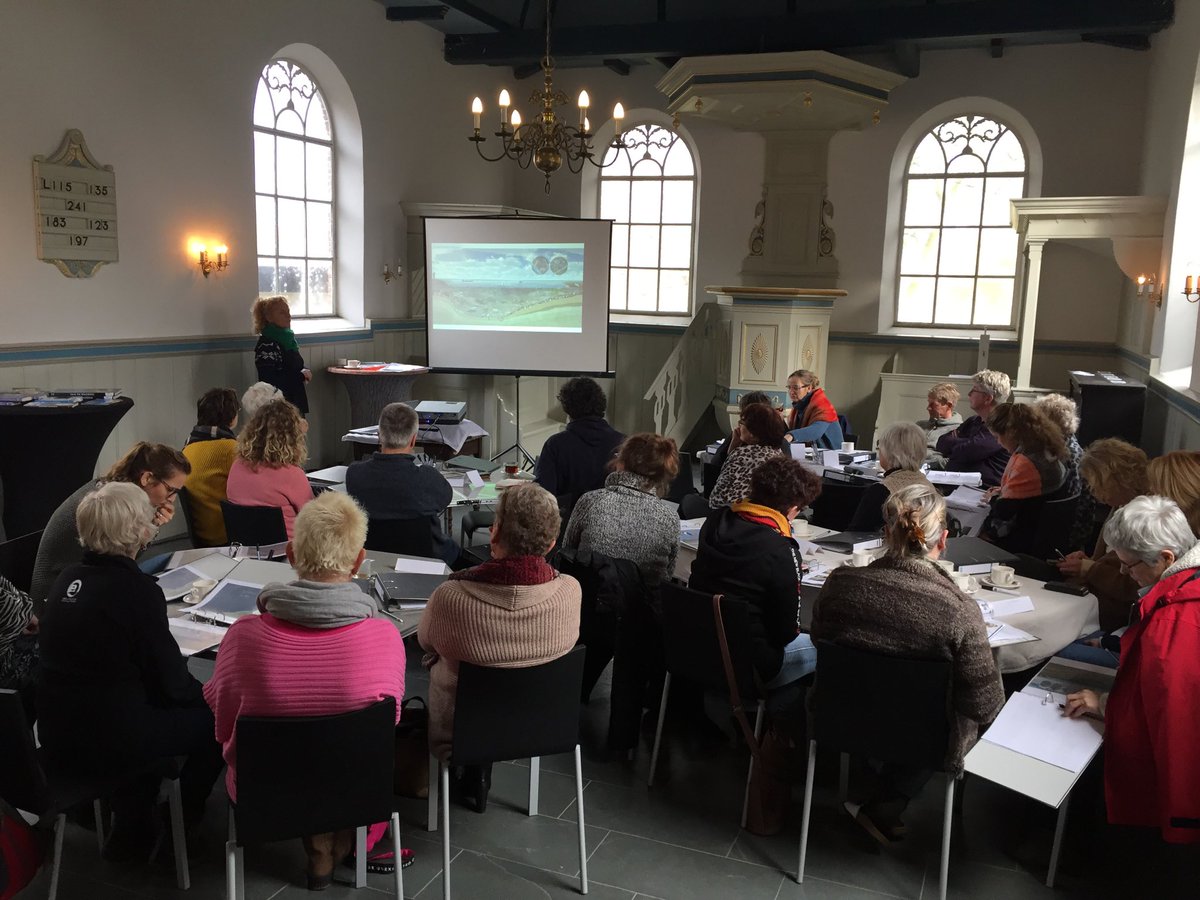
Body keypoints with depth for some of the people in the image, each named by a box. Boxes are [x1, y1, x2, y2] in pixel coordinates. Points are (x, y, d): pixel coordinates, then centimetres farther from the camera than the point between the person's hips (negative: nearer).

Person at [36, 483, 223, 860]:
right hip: (108, 742, -8)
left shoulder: (67, 579, 1)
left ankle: (133, 827, 32)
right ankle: (181, 818, 28)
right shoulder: (138, 589, -20)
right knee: (214, 716, 11)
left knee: (147, 704, 32)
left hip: (56, 735, 8)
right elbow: (171, 680, -13)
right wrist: (204, 693, 7)